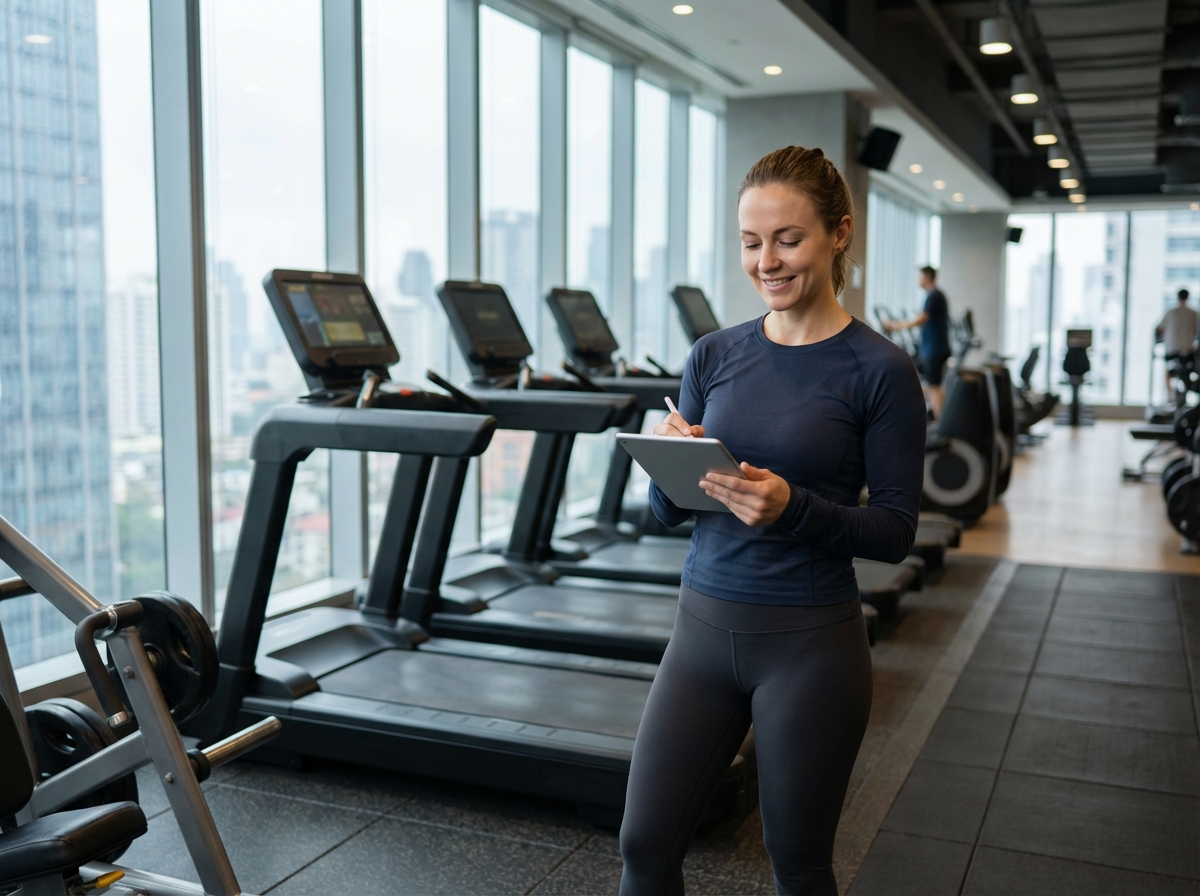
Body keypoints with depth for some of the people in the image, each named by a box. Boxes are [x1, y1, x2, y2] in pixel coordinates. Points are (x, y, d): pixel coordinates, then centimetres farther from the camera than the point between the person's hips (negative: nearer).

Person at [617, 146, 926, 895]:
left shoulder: (880, 371, -9)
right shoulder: (714, 356, 3)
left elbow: (896, 531, -8)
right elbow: (670, 510, 7)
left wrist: (793, 508, -25)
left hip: (811, 643, -3)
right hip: (704, 628, 4)